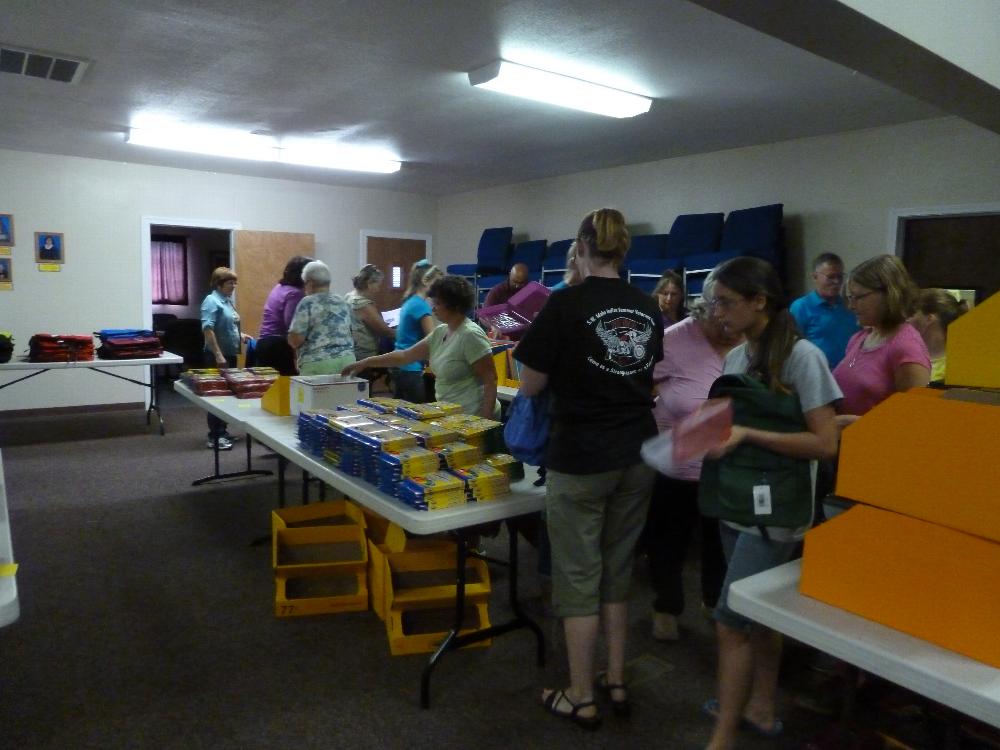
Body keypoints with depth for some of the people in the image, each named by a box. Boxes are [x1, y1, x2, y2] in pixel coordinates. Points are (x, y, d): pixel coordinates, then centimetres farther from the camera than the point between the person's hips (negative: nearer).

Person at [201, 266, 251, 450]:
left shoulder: (227, 300, 14)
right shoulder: (212, 301, -13)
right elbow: (207, 329, -22)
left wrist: (240, 336, 10)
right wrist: (218, 355, -25)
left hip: (230, 354, 9)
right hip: (218, 356, -9)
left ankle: (222, 432, 22)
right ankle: (215, 437, 1)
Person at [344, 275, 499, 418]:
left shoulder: (470, 335, -17)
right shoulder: (440, 332, 8)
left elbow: (490, 380, -18)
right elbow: (405, 355, 13)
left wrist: (484, 421, -21)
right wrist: (365, 363, 11)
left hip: (472, 418, -8)